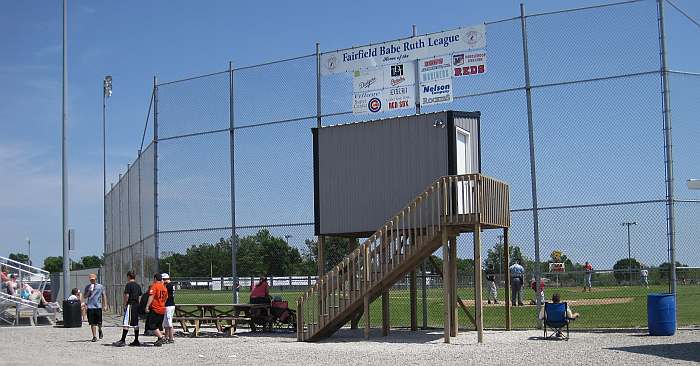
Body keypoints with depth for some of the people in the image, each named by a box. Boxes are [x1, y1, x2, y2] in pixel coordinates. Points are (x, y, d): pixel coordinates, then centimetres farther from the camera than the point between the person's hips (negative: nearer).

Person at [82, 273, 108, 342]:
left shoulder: (100, 287, 6)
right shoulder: (87, 287, 9)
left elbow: (104, 296, 10)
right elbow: (84, 297, 8)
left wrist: (106, 305, 5)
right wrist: (89, 291, -9)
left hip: (98, 306, -1)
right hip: (90, 307, 1)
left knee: (99, 322, 2)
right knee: (92, 323, -3)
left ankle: (100, 330, 34)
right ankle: (94, 336, 3)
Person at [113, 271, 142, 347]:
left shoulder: (128, 285, -8)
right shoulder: (138, 286, 15)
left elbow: (126, 295, -13)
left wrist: (125, 304, -5)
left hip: (130, 305, -8)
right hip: (137, 305, 8)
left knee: (125, 323, -10)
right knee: (135, 323, 10)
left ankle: (123, 340, -15)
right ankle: (136, 340, 12)